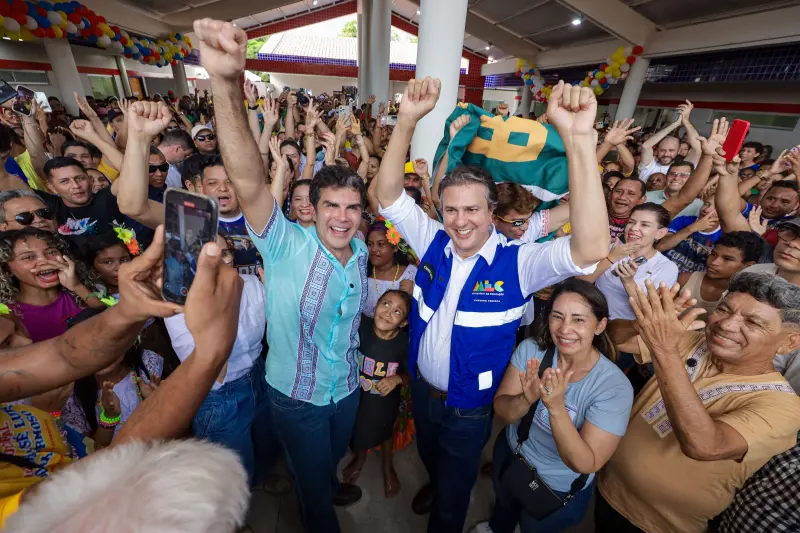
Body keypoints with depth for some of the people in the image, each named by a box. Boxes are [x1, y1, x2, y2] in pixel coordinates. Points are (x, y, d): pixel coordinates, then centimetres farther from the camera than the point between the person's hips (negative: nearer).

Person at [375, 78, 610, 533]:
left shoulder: (518, 263, -24)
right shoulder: (434, 243, -14)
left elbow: (592, 249, -40)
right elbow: (390, 196, -20)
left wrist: (579, 137, -49)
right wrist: (407, 120, -35)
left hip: (469, 408, -4)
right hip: (422, 388, 4)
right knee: (429, 458, 36)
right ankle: (433, 484, 70)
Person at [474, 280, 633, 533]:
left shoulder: (615, 387, -30)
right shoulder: (531, 349, -22)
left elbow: (585, 464, -30)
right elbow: (501, 410, -19)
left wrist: (556, 406, -45)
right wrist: (527, 399, -41)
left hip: (560, 490, -3)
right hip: (511, 454, 4)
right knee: (503, 506, 34)